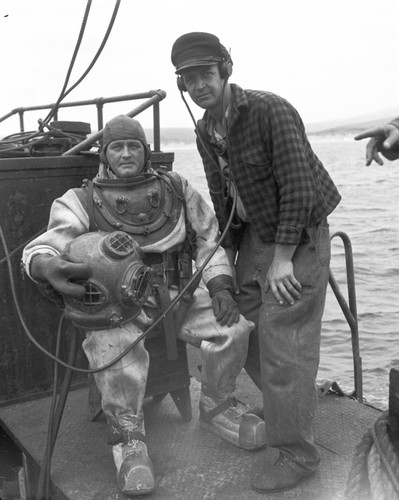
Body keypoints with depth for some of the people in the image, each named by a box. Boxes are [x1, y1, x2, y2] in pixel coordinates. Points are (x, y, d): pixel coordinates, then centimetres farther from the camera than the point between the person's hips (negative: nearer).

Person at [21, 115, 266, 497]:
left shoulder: (175, 189, 8)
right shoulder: (82, 201, -2)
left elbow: (209, 238, 10)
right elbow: (39, 250, -15)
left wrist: (220, 287, -6)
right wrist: (48, 267, -42)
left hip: (173, 291, 3)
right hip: (113, 300, -3)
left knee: (233, 326, -16)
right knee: (120, 354, -33)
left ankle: (216, 409, 11)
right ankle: (128, 439, -6)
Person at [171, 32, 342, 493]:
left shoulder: (271, 111, -20)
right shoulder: (205, 132, 4)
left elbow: (299, 190, -23)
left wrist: (282, 259, -21)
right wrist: (228, 256, 9)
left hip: (298, 237, -8)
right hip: (252, 233, 8)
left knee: (284, 344, -7)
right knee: (247, 329, 13)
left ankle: (297, 454, 8)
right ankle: (287, 408, 37)